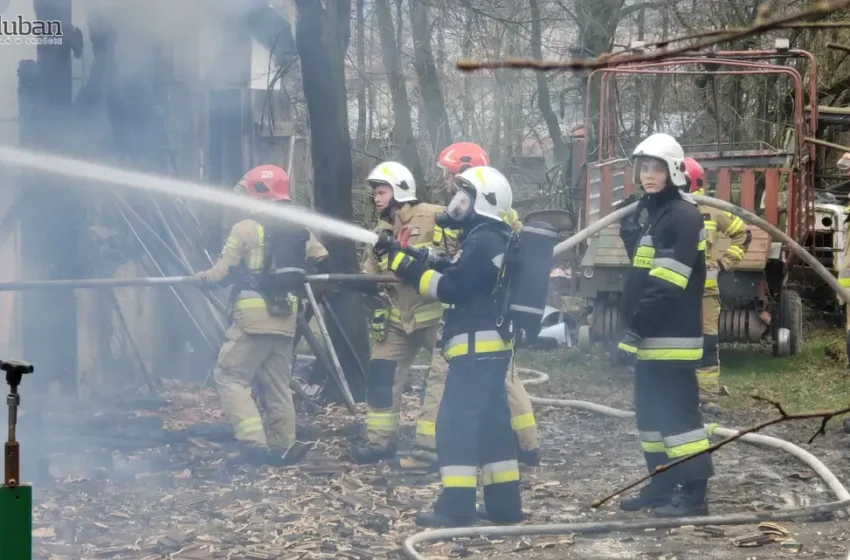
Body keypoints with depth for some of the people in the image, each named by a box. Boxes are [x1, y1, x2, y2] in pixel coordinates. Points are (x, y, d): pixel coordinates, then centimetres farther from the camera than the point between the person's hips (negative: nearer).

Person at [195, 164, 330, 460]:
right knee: (277, 385, 15)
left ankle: (253, 440, -13)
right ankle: (283, 446, 14)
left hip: (253, 317, -6)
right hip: (285, 318, 6)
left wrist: (202, 278, 13)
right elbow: (322, 262, 13)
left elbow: (223, 273, -7)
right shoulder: (300, 231, 9)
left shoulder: (246, 229, -10)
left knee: (229, 376, 1)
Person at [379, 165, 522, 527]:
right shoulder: (489, 239, 18)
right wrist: (408, 259, 7)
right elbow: (455, 276, 16)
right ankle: (505, 505, 15)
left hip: (478, 345, -10)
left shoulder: (484, 241, -15)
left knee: (456, 421, -10)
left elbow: (450, 288, -19)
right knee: (491, 422, 12)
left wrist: (404, 265, -15)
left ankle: (455, 508, -11)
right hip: (488, 345, 10)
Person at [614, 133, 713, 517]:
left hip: (672, 339, -10)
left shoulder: (683, 216, -15)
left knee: (678, 413, -10)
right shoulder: (654, 215, 18)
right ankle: (662, 485, 23)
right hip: (651, 338, 10)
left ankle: (694, 493, -7)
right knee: (651, 413, 14)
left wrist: (633, 331, -24)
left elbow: (666, 287, -22)